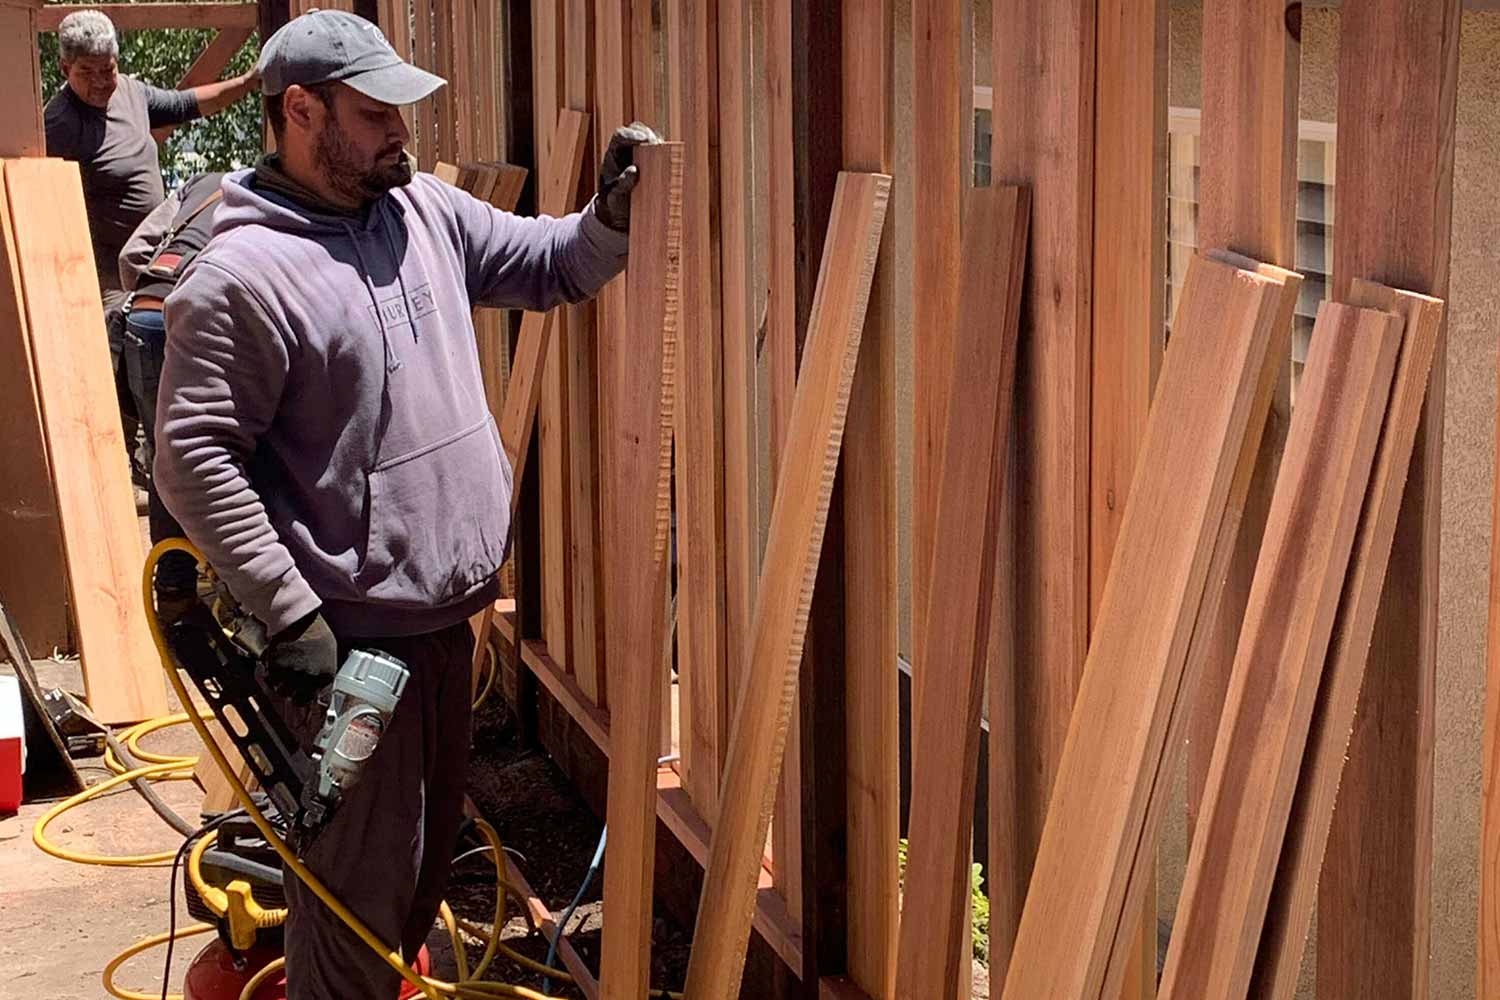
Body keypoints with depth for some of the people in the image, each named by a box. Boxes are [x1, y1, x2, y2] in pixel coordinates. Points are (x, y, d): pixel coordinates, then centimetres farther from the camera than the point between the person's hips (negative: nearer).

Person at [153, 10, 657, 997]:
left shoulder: (426, 211, 7)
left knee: (430, 846, 22)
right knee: (364, 874, 0)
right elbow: (194, 457, -19)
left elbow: (546, 265, 18)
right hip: (346, 634, -8)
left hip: (443, 611, 8)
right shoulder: (241, 276, -17)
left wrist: (614, 214, -4)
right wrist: (290, 612, -21)